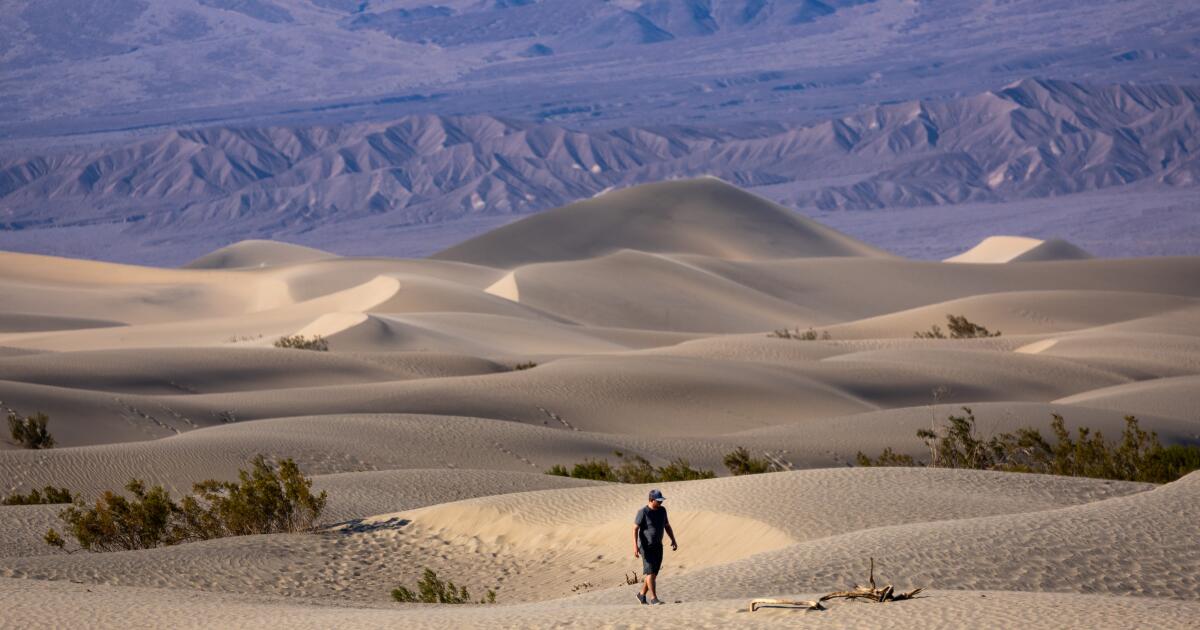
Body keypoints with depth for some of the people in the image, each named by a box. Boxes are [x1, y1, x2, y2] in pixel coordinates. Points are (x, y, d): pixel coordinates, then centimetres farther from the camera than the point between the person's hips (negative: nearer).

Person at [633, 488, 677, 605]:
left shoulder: (662, 510, 4)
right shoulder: (643, 512, -16)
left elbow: (667, 526, 14)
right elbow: (635, 529, -16)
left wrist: (673, 540, 5)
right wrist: (635, 546, -25)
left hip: (658, 546, 7)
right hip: (646, 547, -7)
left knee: (653, 573, 9)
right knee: (650, 572, -11)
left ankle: (642, 595, 24)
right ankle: (653, 598, -8)